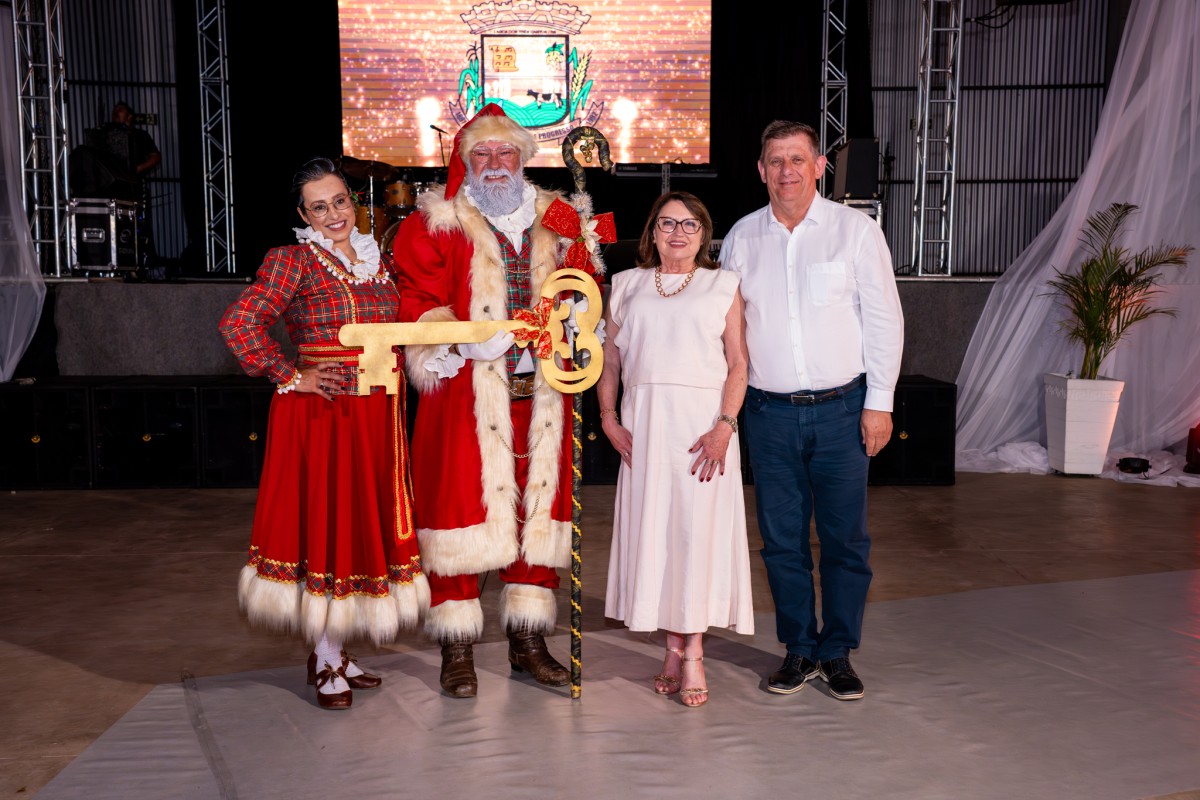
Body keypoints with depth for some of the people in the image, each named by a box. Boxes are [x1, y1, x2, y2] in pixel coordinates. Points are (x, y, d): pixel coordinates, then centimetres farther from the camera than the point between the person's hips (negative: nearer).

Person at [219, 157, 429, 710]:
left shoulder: (379, 260, 13)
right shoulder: (293, 262, -6)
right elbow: (238, 324, -15)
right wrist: (292, 376, -13)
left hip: (376, 413, 6)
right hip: (320, 410, -6)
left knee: (365, 518, 10)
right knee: (324, 518, -2)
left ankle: (335, 650, 24)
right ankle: (326, 663, 11)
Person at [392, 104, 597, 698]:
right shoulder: (432, 226, 3)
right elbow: (417, 305, -5)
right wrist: (462, 341, -21)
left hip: (540, 395, 4)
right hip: (466, 397, -4)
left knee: (537, 512, 8)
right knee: (462, 511, -2)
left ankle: (527, 642, 21)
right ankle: (458, 650, 10)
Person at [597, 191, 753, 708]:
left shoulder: (722, 285, 9)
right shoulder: (627, 286, 15)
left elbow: (738, 363, 1)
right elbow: (610, 361, 14)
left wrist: (725, 426, -11)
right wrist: (609, 419, 1)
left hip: (703, 420, -2)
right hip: (643, 422, 2)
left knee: (699, 529, -4)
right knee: (652, 529, 2)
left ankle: (693, 652, 4)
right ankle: (673, 648, 13)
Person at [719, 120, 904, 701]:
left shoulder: (855, 230, 1)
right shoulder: (742, 237, 8)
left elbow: (884, 320, 1)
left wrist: (879, 402, -4)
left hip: (841, 408, -2)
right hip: (769, 412, 2)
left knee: (845, 537, 2)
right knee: (781, 537, 6)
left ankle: (838, 652, 17)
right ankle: (799, 649, 20)